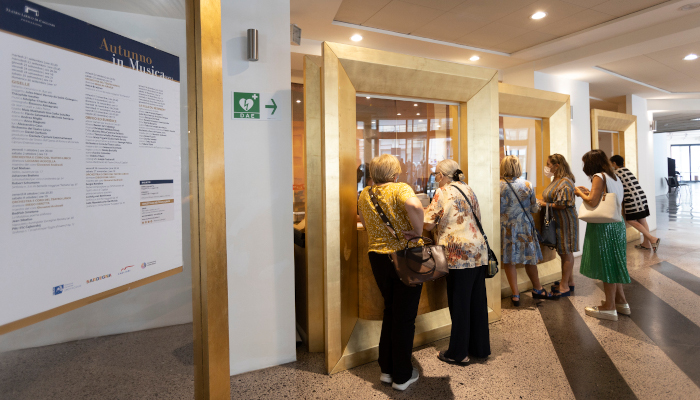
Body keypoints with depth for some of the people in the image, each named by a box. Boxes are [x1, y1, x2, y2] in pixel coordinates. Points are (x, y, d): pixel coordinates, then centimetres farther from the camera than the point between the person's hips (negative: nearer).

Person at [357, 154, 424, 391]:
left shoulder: (364, 195, 6)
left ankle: (387, 369, 31)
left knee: (390, 311, 21)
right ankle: (402, 376, 21)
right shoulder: (400, 189, -11)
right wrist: (418, 230, -19)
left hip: (377, 257, 5)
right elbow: (414, 205, -32)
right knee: (404, 316, 8)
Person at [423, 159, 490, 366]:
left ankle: (458, 353, 15)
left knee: (459, 303, 3)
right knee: (478, 301, 15)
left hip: (459, 254, -7)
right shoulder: (467, 189, 13)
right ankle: (481, 348, 28)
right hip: (479, 251, 7)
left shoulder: (443, 192, -7)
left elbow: (427, 224, -9)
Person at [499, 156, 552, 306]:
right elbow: (534, 208, 5)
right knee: (529, 258, 17)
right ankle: (537, 289, 32)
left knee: (509, 261, 6)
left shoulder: (499, 186, -9)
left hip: (506, 227, -2)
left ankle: (515, 295, 9)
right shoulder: (527, 185, -3)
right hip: (525, 225, 2)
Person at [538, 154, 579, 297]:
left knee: (566, 253, -1)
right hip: (558, 221, 10)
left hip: (565, 221, -10)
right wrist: (543, 201, 6)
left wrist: (546, 204, -14)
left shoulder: (565, 182, -19)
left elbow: (563, 204, -23)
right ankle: (569, 281, 27)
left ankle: (564, 286, 7)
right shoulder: (557, 180, 11)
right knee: (565, 253, 16)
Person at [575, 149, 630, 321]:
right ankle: (621, 301, 26)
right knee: (612, 263, 17)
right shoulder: (614, 177, 14)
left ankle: (609, 307, 8)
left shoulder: (599, 177, -13)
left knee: (606, 264, -1)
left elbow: (593, 201, -22)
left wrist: (580, 193, -6)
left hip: (603, 227, -9)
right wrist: (588, 192, 16)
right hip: (616, 224, 9)